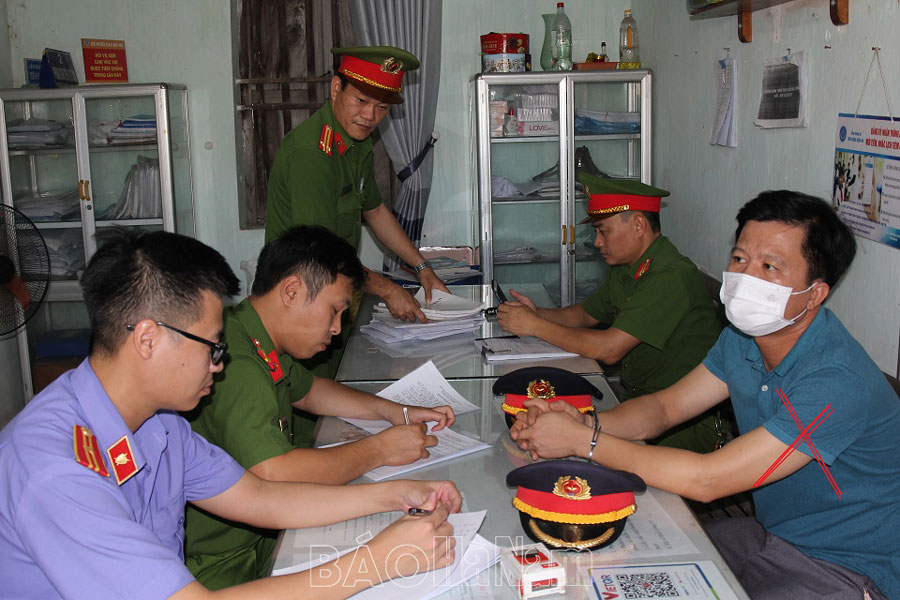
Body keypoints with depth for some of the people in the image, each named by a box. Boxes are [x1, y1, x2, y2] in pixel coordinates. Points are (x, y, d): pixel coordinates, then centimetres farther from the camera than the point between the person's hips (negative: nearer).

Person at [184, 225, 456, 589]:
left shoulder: (265, 351, 6)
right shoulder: (236, 365, -26)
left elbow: (309, 391, 25)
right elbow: (272, 474, -35)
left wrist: (396, 412, 12)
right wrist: (378, 449, -21)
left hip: (259, 538, 9)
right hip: (224, 571, -9)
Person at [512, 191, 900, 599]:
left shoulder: (837, 380, -31)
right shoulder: (743, 338, -4)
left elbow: (706, 480, -32)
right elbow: (665, 406, 4)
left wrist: (581, 441, -27)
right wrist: (583, 422, -16)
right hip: (772, 536, 8)